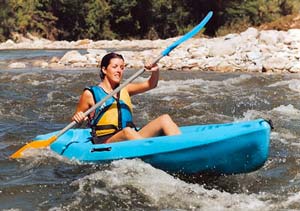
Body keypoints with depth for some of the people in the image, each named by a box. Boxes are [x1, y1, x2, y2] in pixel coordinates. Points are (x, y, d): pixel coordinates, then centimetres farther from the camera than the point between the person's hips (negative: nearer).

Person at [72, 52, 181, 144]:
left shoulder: (125, 90, 22)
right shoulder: (90, 94, 6)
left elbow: (150, 85, 16)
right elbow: (76, 120, 9)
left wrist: (155, 72, -5)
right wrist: (77, 119, -14)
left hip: (132, 140, 6)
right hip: (105, 142, -6)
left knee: (164, 119, -13)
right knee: (127, 131, -39)